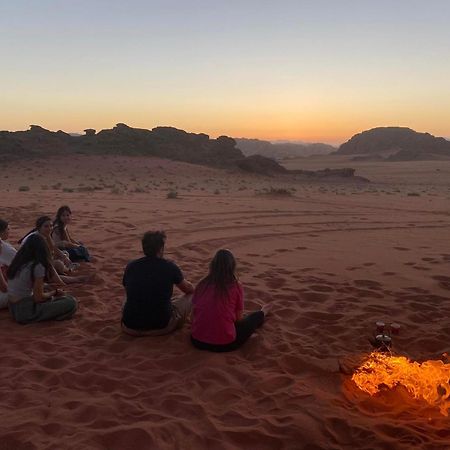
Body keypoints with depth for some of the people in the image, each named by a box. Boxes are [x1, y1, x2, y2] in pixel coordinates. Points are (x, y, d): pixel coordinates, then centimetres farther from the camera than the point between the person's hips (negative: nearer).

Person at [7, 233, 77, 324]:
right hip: (26, 313, -8)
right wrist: (53, 293, 4)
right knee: (71, 303, -11)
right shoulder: (38, 266, -17)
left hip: (13, 310, 8)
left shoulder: (17, 263, 5)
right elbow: (38, 297, -14)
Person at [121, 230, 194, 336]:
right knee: (191, 297, 14)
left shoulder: (131, 266, 0)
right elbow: (190, 290, 13)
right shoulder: (170, 267, -7)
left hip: (130, 328, 3)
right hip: (160, 328, -3)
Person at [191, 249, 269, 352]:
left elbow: (193, 313, 8)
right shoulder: (236, 286, -8)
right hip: (224, 344, -4)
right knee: (255, 317, 21)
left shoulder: (202, 284, 0)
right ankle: (261, 315, 54)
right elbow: (238, 318, 2)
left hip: (197, 340, 4)